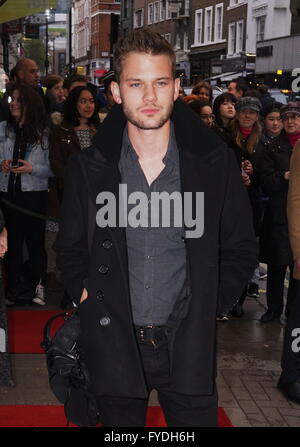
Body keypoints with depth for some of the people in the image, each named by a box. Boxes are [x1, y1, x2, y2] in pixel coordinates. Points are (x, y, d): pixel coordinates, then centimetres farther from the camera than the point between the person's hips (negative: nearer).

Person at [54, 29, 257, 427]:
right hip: (115, 346, 1)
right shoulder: (88, 167, -1)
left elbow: (240, 249, 6)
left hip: (189, 346, -1)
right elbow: (70, 249, 11)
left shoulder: (215, 162, -3)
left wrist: (208, 304, -4)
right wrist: (87, 296, -4)